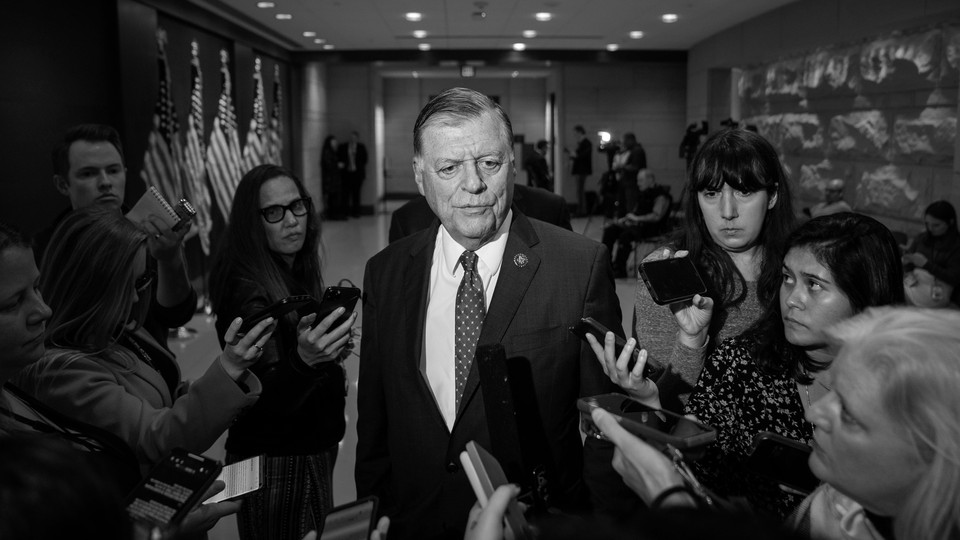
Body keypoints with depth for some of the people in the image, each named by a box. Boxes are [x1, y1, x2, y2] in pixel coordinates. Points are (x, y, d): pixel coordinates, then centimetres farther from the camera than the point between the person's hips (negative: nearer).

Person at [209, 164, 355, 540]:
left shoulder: (298, 273, 6)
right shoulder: (249, 290, -19)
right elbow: (269, 399, -31)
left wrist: (330, 348, 2)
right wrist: (303, 361, -46)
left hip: (315, 449, 8)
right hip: (276, 463, -8)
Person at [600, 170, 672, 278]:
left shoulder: (661, 195, -9)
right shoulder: (644, 194, 19)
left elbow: (657, 216, -20)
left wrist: (637, 218, -16)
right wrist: (625, 219, 5)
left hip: (651, 228, -9)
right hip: (638, 224, 9)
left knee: (625, 235, -33)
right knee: (610, 230, -5)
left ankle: (619, 271, -29)